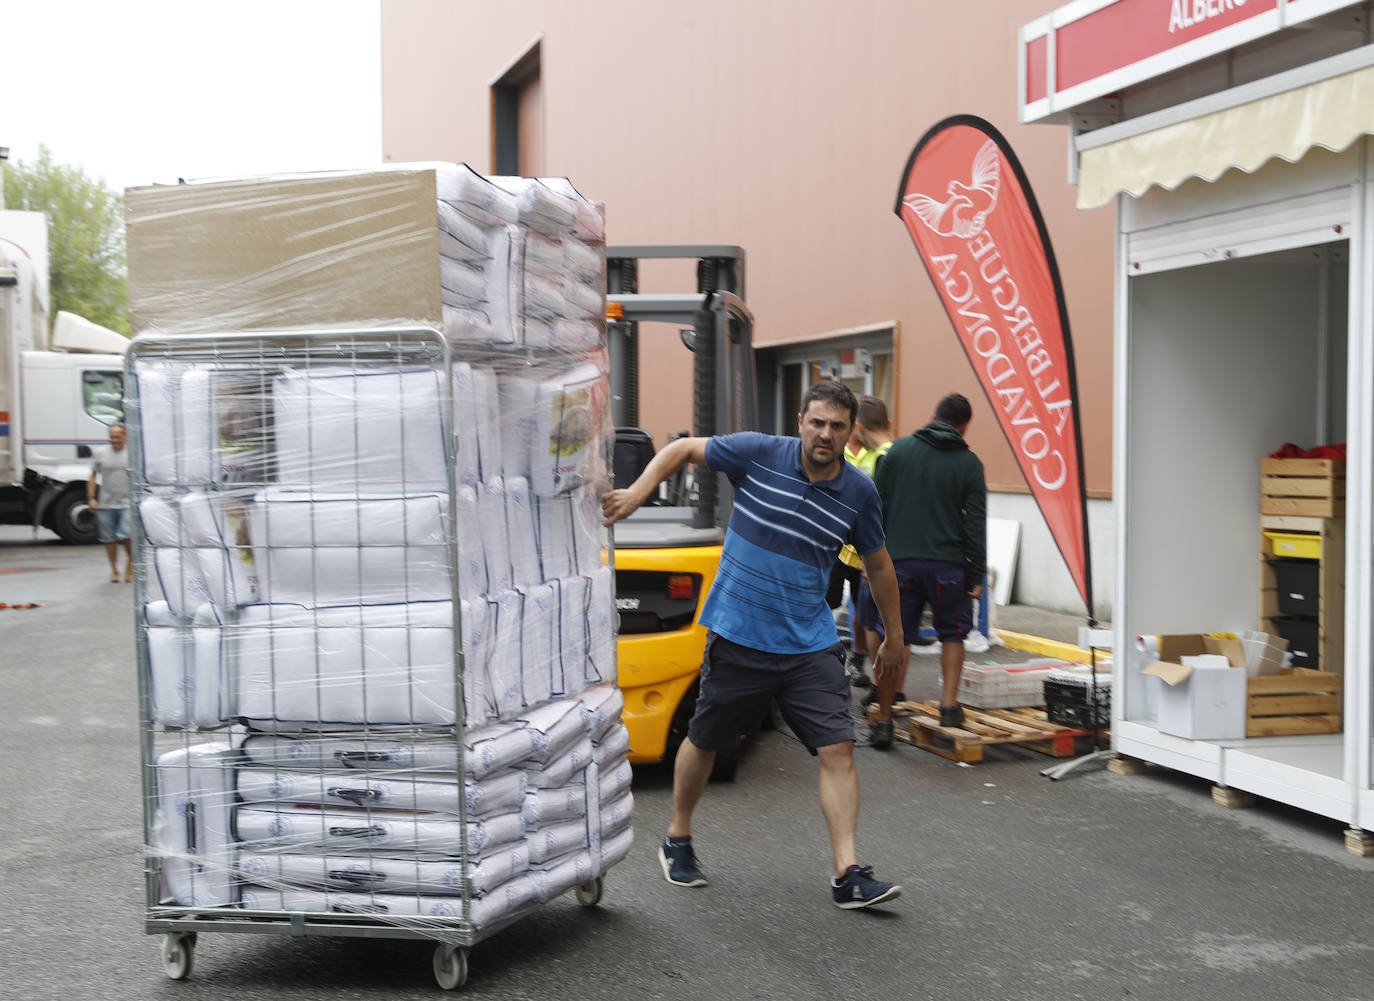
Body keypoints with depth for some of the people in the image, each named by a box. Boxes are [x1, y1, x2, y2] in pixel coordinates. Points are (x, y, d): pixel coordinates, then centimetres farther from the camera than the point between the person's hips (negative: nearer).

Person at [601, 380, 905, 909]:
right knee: (703, 742, 12)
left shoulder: (859, 493, -1)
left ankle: (849, 876, -3)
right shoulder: (758, 453, -9)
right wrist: (638, 491, -12)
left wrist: (894, 635, 20)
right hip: (737, 637, -1)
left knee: (838, 750, -7)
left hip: (810, 645, 2)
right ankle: (677, 841, 34)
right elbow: (682, 448, 3)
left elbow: (878, 564, 14)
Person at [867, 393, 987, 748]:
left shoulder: (898, 450, 6)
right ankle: (949, 706, 12)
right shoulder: (969, 463, 1)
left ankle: (884, 721, 8)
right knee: (952, 633, 19)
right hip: (947, 563, -1)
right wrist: (977, 574, 2)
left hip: (899, 562, 1)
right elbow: (975, 524, -2)